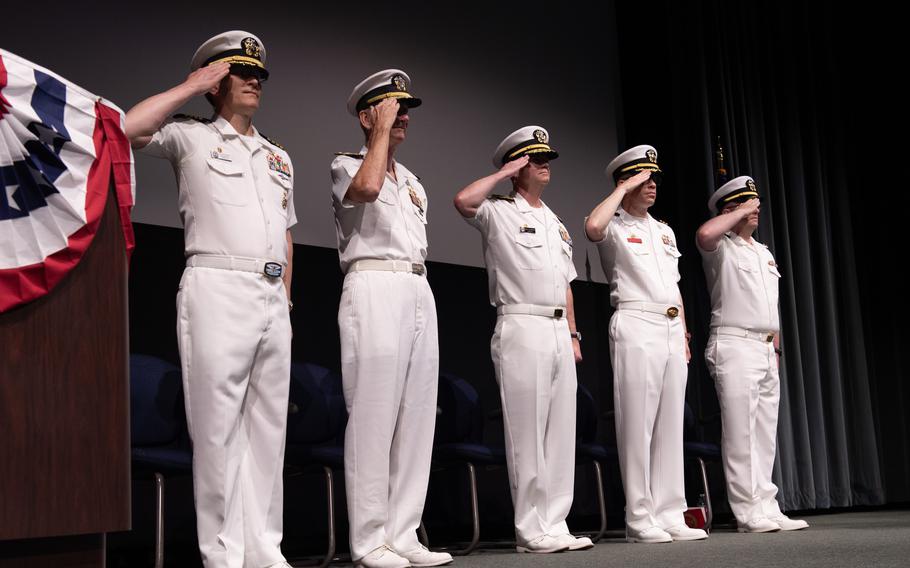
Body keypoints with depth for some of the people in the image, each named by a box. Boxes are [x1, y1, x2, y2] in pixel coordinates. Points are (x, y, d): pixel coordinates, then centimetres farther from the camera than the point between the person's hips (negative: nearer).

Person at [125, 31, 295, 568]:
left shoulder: (279, 156, 23)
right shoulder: (191, 136, 6)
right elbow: (129, 128, -13)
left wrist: (286, 302, 17)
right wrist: (189, 88, -3)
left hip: (272, 299, 6)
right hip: (217, 289, -6)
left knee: (268, 426, 6)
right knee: (219, 427, -6)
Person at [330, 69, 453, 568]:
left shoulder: (411, 181, 25)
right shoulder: (347, 165, 5)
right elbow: (366, 187, -20)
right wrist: (383, 130, -7)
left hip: (419, 292, 7)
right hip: (374, 288, -7)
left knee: (417, 416, 3)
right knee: (373, 415, -10)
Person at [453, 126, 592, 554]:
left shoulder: (556, 223, 22)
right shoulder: (498, 212, 0)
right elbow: (463, 201, -23)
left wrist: (573, 335, 16)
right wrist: (505, 172, -8)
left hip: (559, 331, 8)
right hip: (521, 328, -8)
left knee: (560, 431, 6)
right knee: (527, 432, -6)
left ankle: (554, 525, 12)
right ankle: (531, 530, -1)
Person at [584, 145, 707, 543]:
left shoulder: (664, 231, 22)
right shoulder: (615, 226, 1)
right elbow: (592, 227, -26)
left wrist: (684, 336, 16)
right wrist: (623, 189, -12)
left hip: (672, 331, 7)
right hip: (636, 328, -7)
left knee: (670, 425, 6)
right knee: (637, 425, -7)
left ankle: (670, 515, 9)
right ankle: (640, 519, -3)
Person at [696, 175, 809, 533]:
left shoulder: (764, 252, 21)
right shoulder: (722, 248, -3)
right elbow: (704, 234, -28)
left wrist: (776, 349, 18)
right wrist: (741, 212, -13)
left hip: (766, 349, 8)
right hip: (734, 346, -8)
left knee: (765, 435, 8)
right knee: (740, 435, -8)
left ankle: (766, 508, 12)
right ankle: (748, 513, -5)